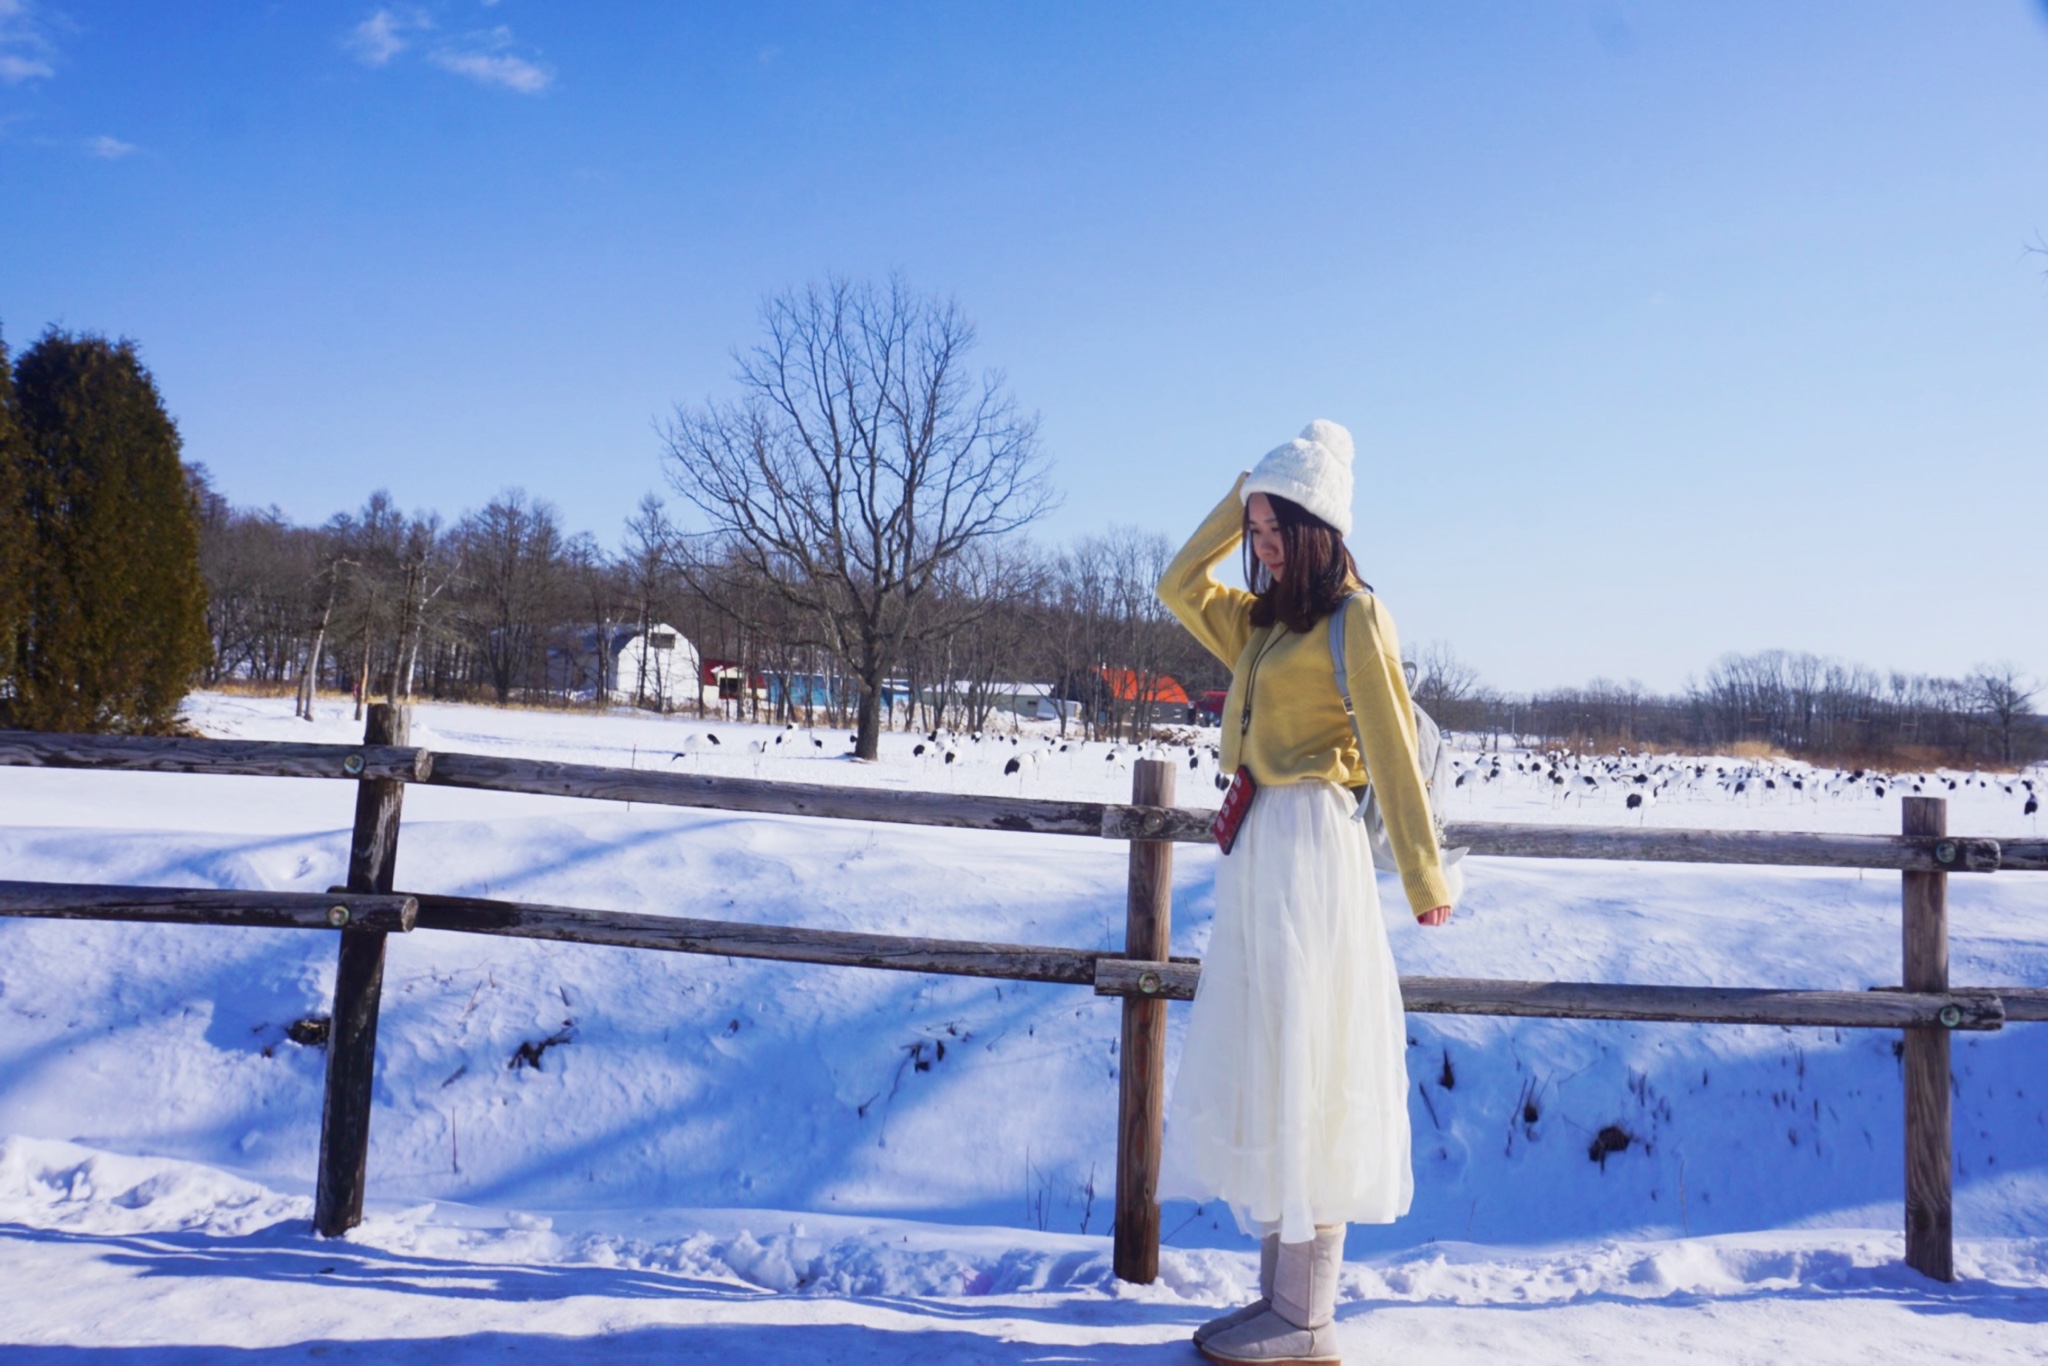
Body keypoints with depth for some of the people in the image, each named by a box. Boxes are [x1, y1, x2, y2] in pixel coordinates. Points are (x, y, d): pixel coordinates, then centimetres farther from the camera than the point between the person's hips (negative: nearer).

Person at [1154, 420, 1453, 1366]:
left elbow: (1392, 747, -11)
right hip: (1254, 850, 9)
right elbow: (1179, 585, 23)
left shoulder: (1353, 616, -6)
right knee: (1261, 1072, 11)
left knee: (1304, 1072, -4)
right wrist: (1241, 498, 15)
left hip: (1310, 846, -8)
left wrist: (1422, 875, -13)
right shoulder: (1261, 622, 16)